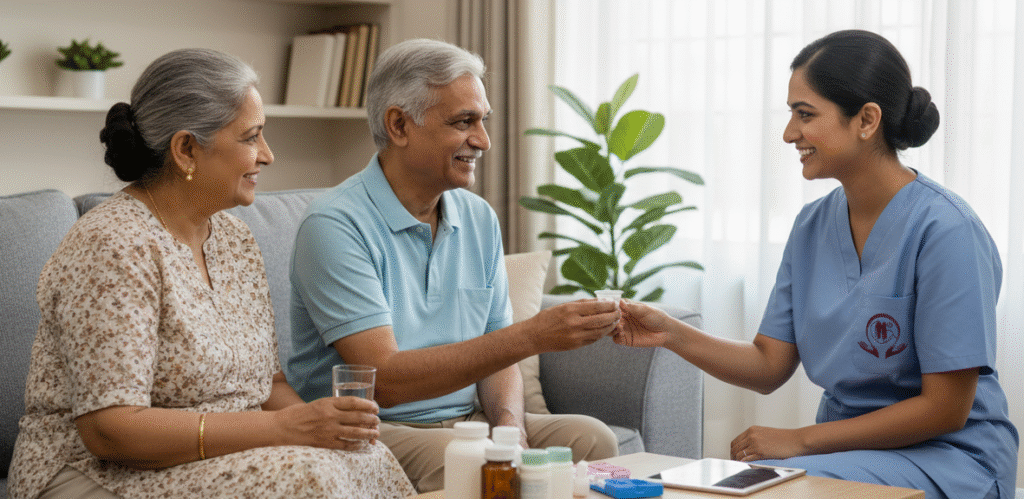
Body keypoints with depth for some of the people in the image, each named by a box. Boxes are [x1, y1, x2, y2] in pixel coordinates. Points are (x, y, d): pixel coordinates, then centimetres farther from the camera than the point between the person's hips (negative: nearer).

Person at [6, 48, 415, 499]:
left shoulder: (233, 238, 9)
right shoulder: (114, 247, -17)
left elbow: (268, 380, 14)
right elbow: (109, 429, -23)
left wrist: (313, 421, -11)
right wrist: (282, 428, -26)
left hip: (216, 457, 8)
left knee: (370, 459, -16)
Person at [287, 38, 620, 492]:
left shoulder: (480, 219, 10)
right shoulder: (334, 227, -14)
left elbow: (494, 353, 13)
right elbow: (385, 379, -22)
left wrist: (509, 424, -11)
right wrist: (532, 336, -27)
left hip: (466, 420, 6)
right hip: (370, 430, -6)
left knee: (591, 438, -17)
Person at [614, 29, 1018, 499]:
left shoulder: (946, 231, -18)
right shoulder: (813, 225, 5)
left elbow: (945, 409, -17)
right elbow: (770, 366, 6)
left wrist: (802, 439, -14)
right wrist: (671, 333, -9)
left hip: (949, 456, -6)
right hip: (849, 444, 6)